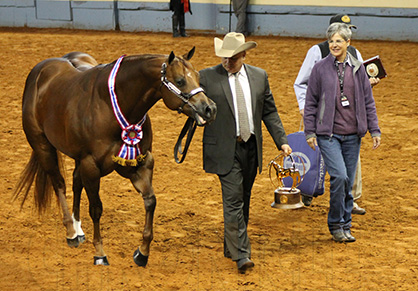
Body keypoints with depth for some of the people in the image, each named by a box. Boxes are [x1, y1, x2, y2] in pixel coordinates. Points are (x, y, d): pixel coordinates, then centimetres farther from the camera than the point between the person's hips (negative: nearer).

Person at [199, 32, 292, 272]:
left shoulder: (259, 76, 7)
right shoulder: (207, 77, -4)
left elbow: (270, 112, 12)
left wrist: (282, 141, 6)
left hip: (251, 148, 4)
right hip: (225, 150, -4)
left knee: (243, 201, 13)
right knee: (233, 200, -9)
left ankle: (231, 247, 28)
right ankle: (241, 254, -8)